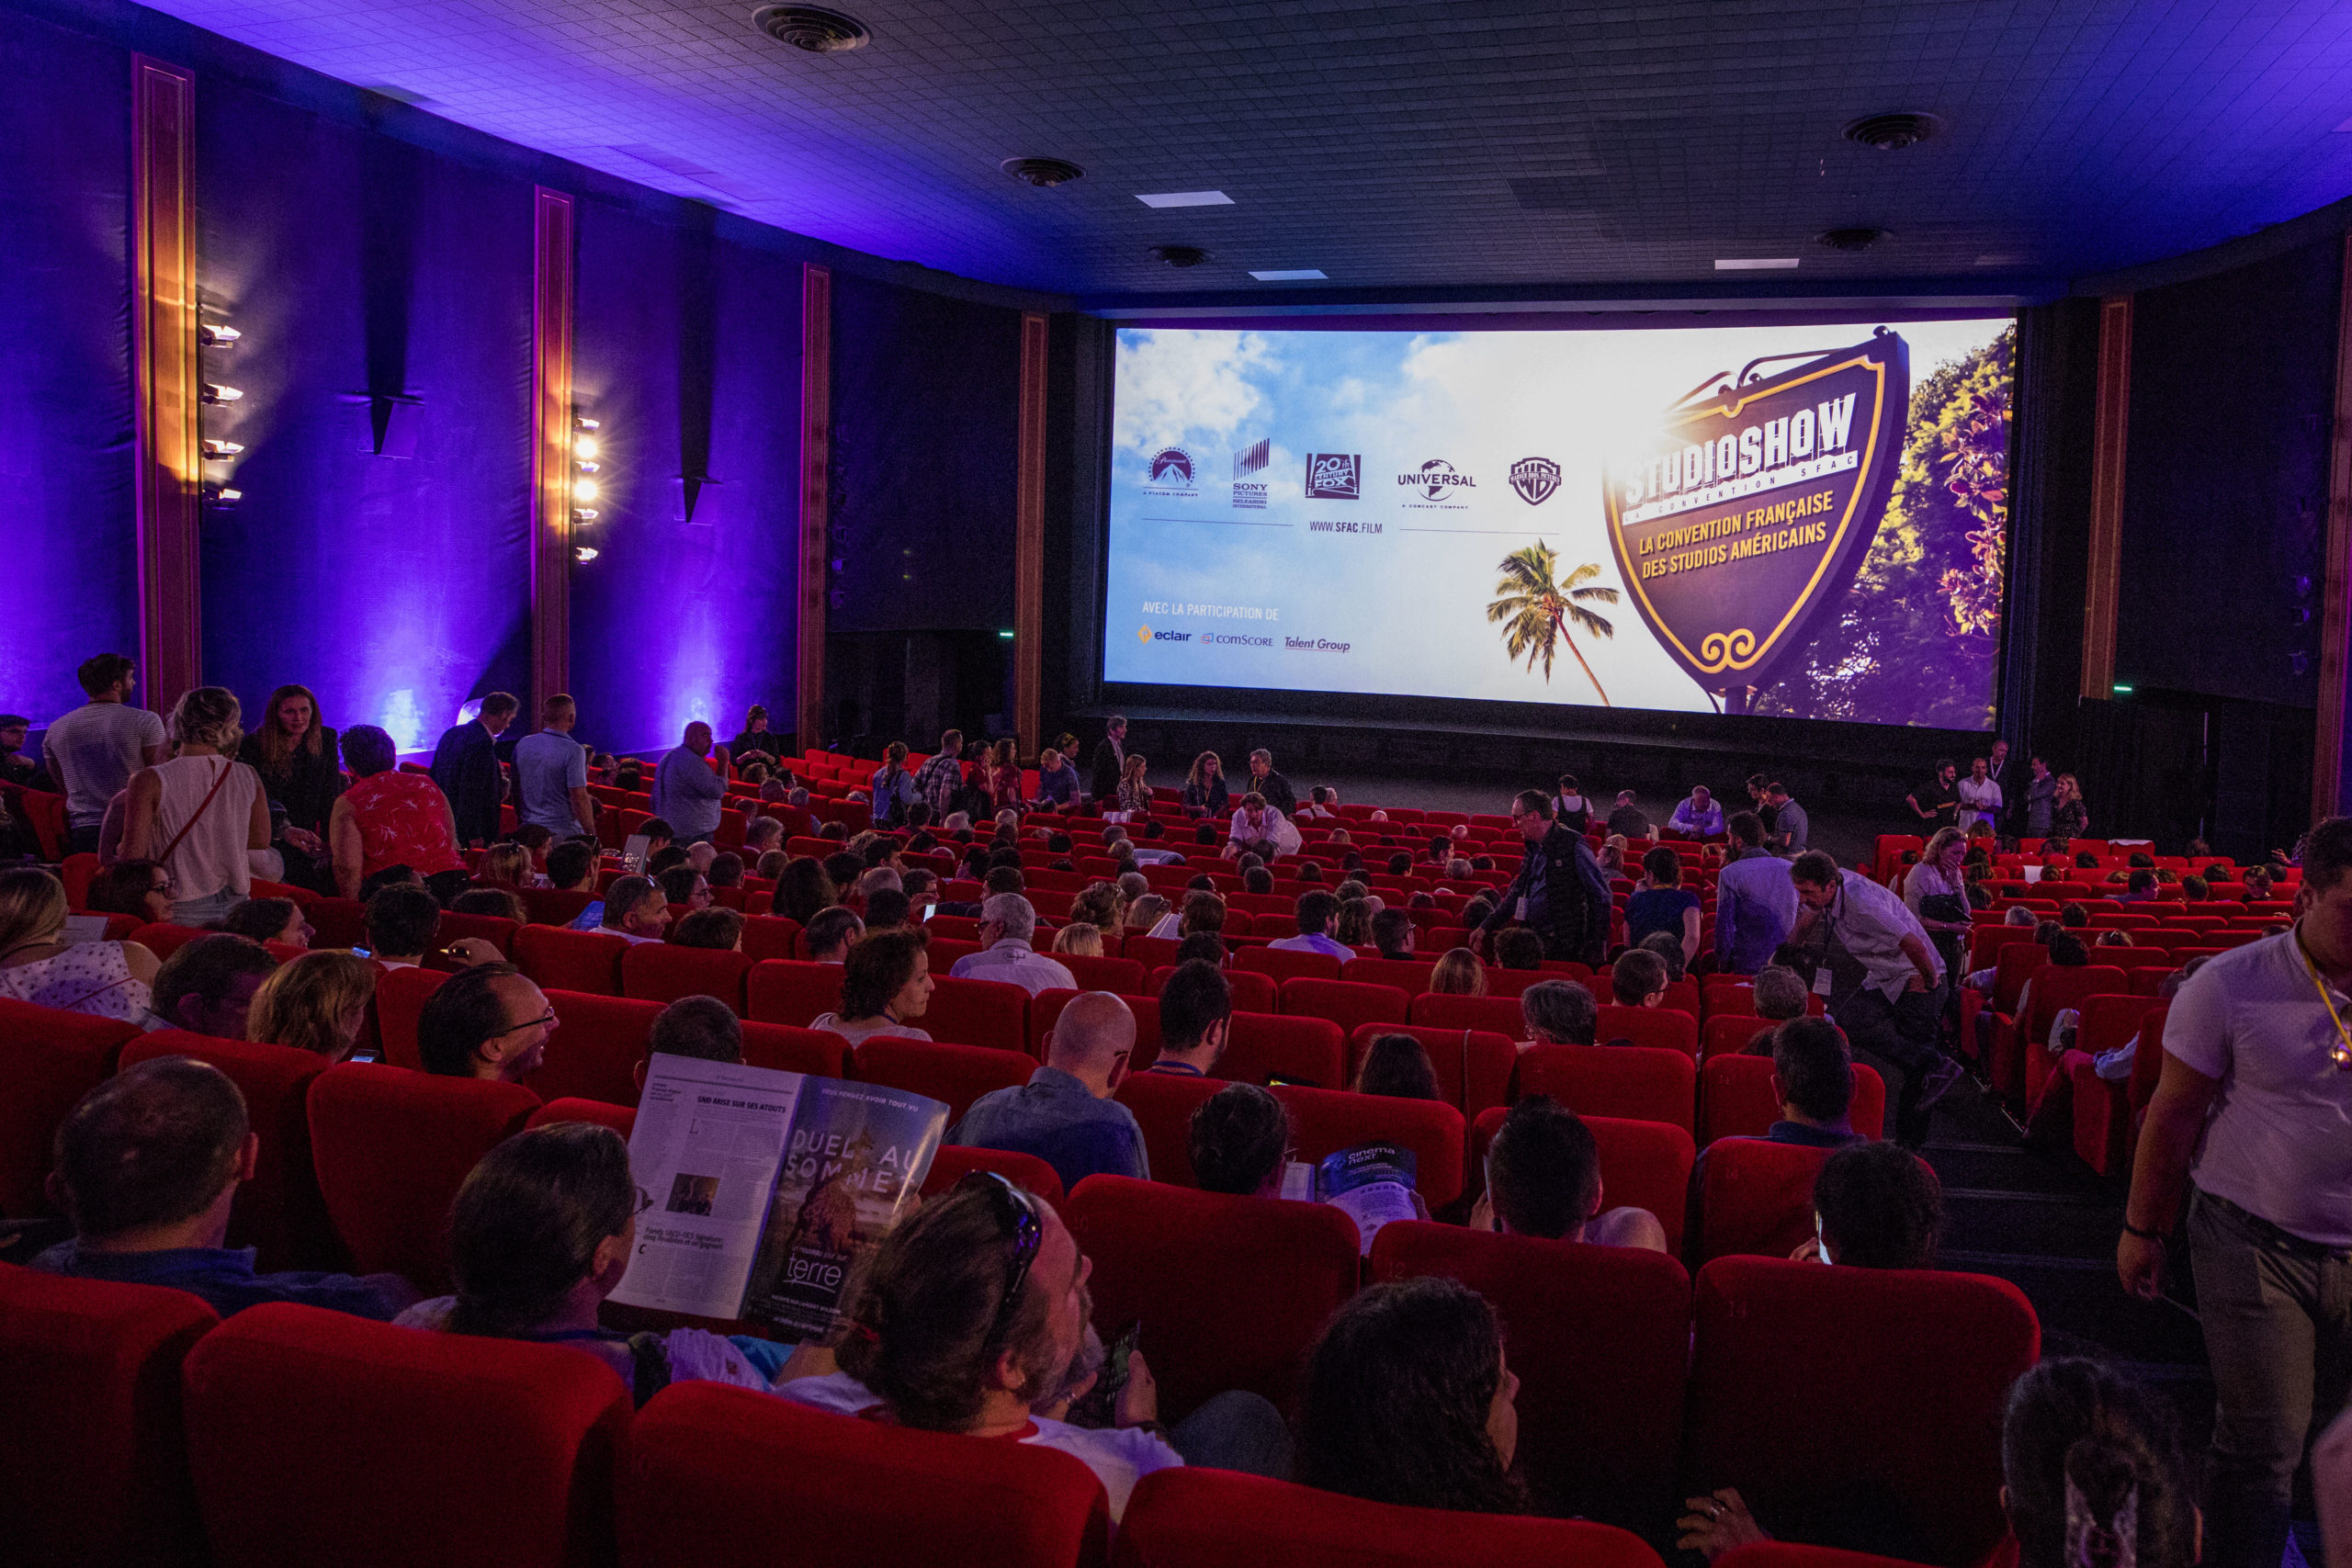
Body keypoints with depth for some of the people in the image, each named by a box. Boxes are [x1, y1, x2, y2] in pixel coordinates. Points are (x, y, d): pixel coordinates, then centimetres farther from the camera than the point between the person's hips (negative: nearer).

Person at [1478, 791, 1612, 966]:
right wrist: (1485, 927, 20)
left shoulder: (1573, 845, -10)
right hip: (1532, 940, 7)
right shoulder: (1532, 849, 14)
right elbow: (1515, 896, 23)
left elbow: (1601, 897, -10)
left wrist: (1597, 945, -12)